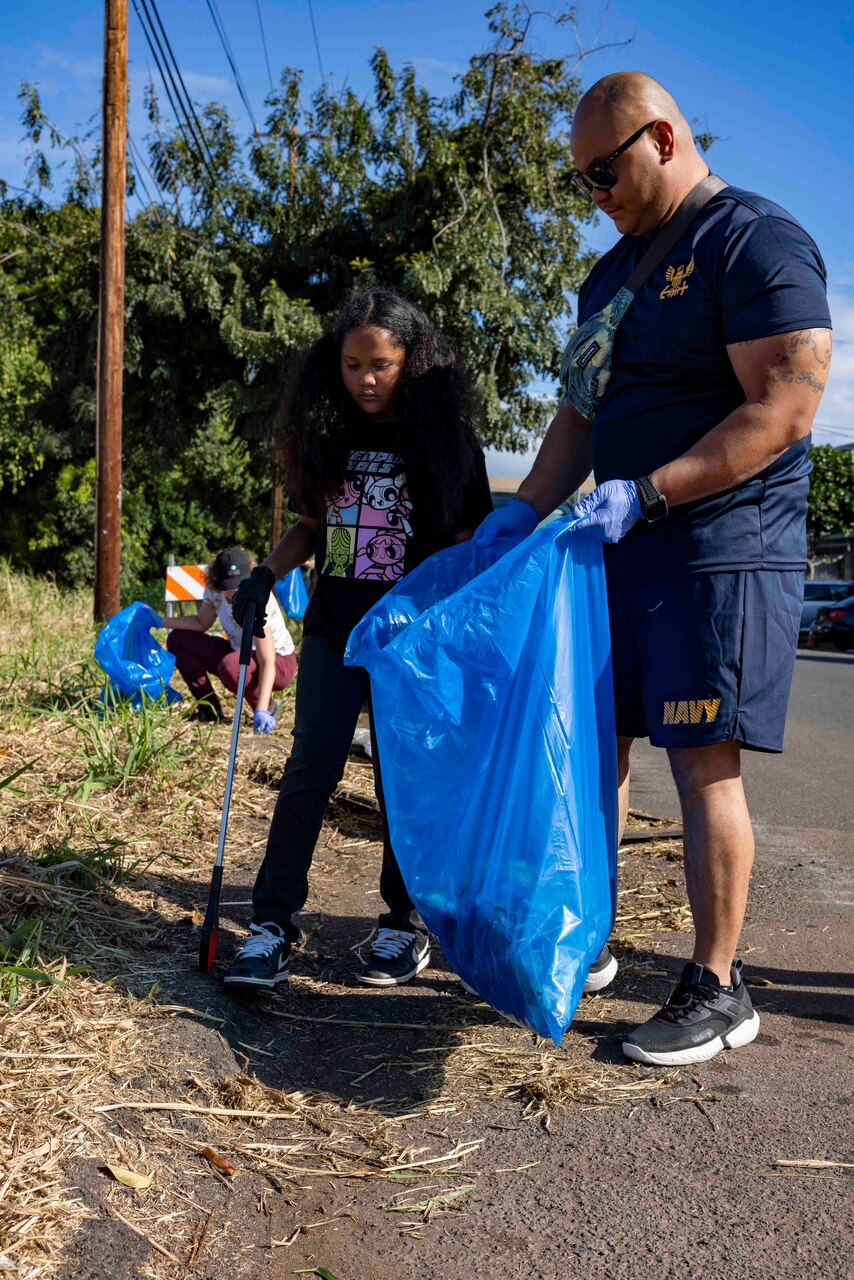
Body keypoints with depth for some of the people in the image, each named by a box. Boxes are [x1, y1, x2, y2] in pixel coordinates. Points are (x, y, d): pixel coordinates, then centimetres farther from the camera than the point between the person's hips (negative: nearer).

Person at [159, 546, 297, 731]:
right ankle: (210, 709, 3)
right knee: (178, 639, -2)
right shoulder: (214, 591, -12)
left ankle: (267, 708, -9)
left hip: (279, 662, -7)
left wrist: (262, 711, -44)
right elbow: (201, 623, 7)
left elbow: (267, 663, -35)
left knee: (230, 666, -39)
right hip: (240, 652, 7)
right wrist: (160, 621, -6)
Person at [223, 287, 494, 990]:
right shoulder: (328, 434, 7)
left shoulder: (447, 439, -1)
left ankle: (406, 924, 18)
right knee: (310, 768, -2)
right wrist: (266, 574, 0)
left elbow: (468, 543, 1)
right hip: (334, 627, 3)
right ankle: (273, 922, 5)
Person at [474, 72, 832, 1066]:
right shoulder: (613, 272, 18)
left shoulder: (756, 241, -8)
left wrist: (644, 494, -22)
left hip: (721, 550, -8)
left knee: (702, 761, -5)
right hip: (618, 551, 8)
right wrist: (523, 510, 7)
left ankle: (717, 990, 9)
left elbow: (784, 407, -18)